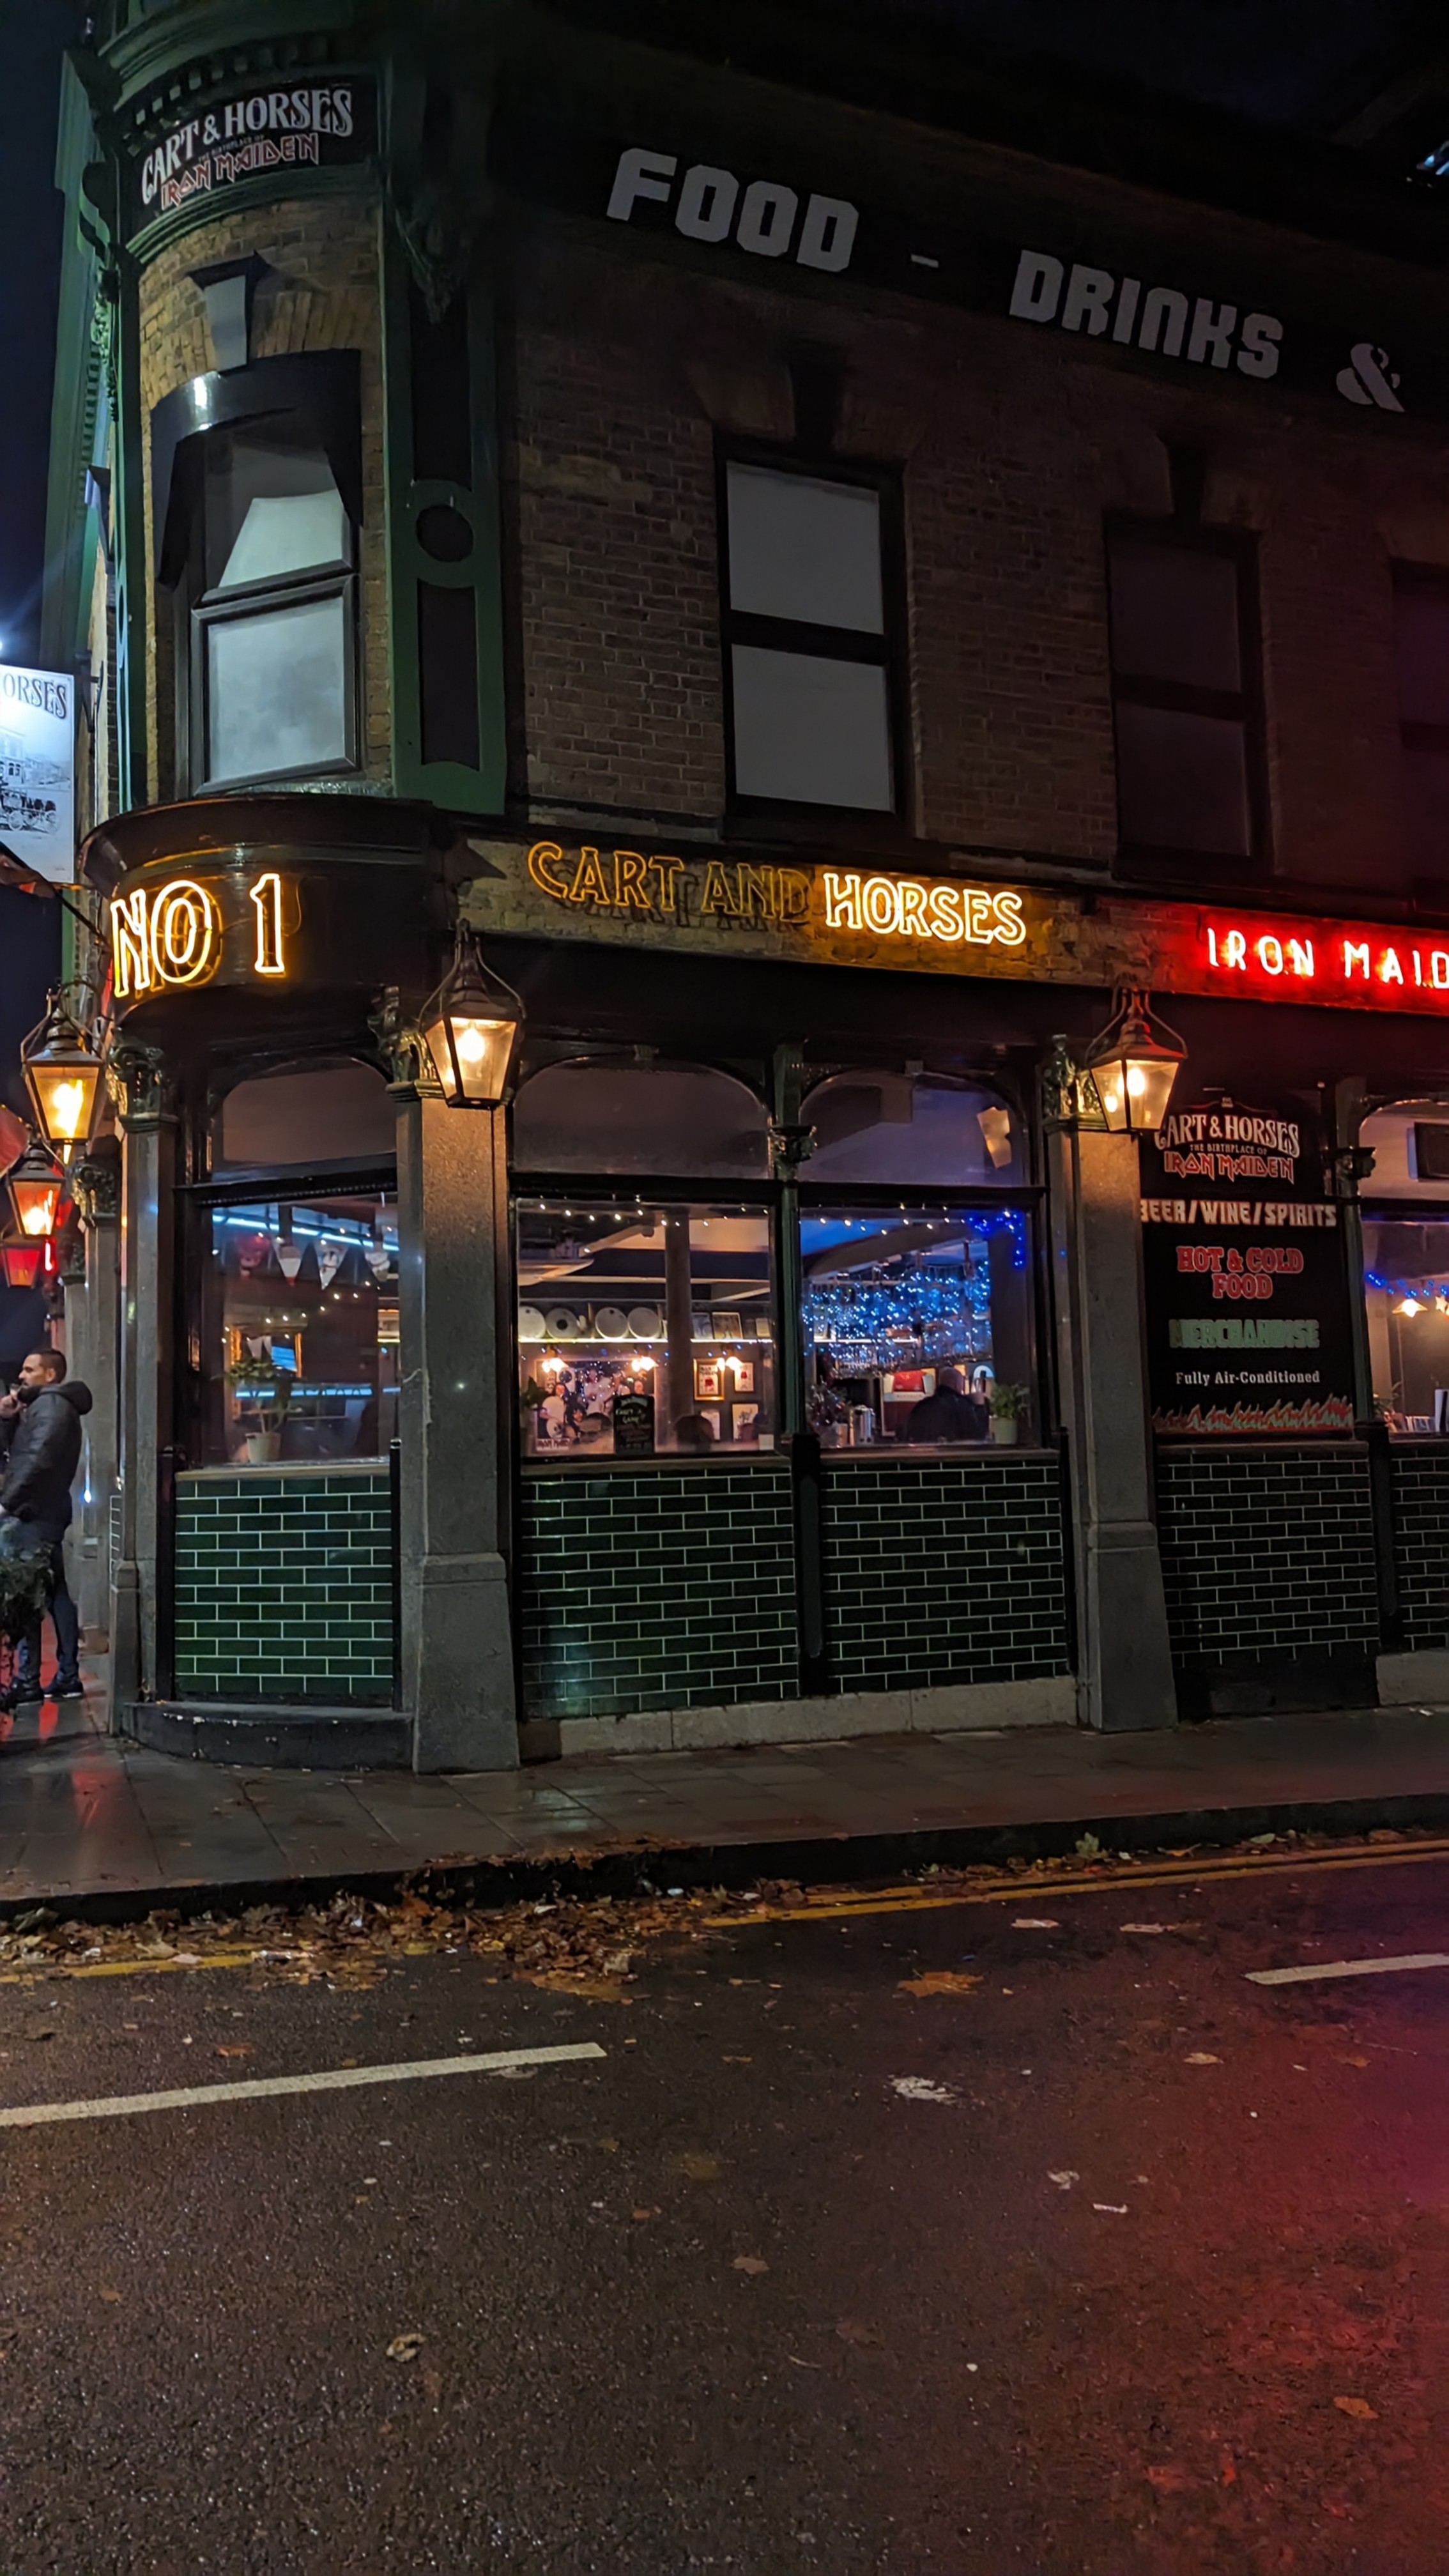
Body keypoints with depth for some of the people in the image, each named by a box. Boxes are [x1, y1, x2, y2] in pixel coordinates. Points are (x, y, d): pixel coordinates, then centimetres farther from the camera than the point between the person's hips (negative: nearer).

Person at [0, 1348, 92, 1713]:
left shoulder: (51, 1405, -8)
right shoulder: (41, 1406, 23)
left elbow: (37, 1460, -20)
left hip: (35, 1514, -10)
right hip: (41, 1514, 10)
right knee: (54, 1594, 10)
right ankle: (68, 1676, 13)